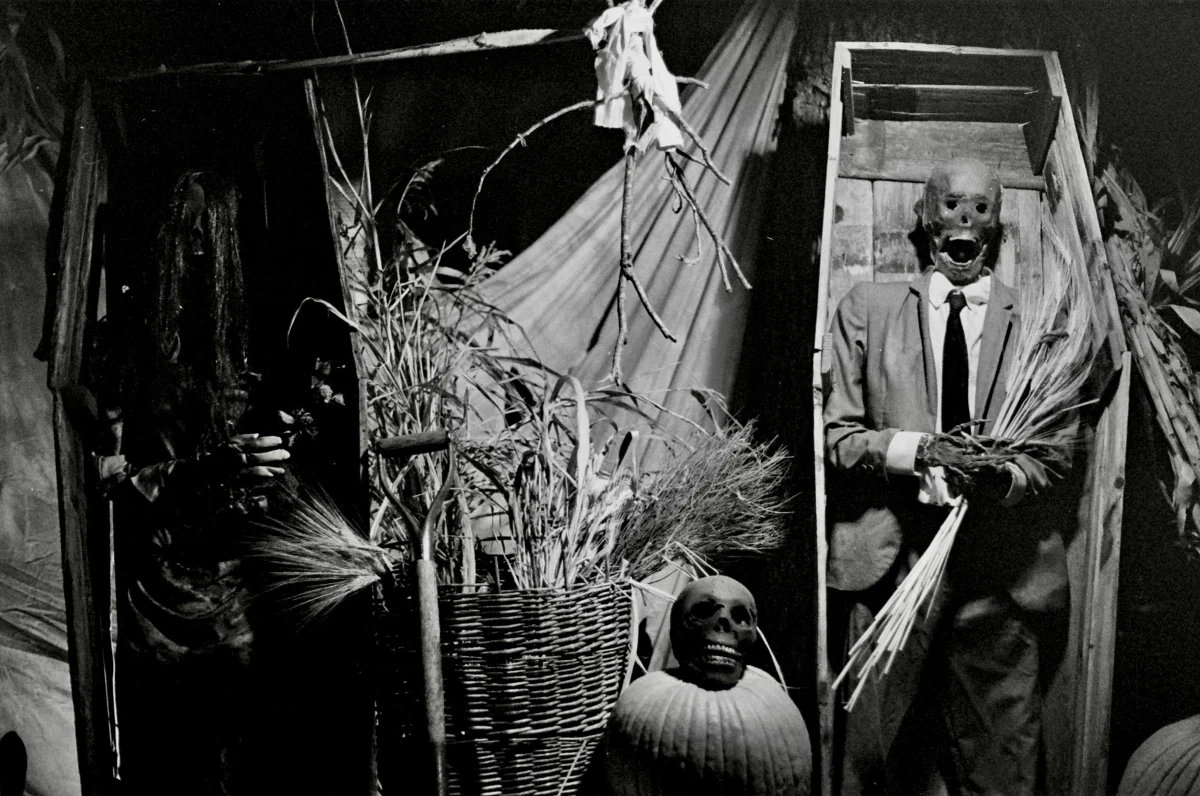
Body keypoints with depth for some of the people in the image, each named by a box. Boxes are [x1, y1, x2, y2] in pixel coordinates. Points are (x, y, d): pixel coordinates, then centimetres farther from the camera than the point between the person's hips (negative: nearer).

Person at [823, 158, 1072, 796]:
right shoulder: (867, 308, 9)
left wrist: (1004, 474, -13)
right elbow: (836, 434, 6)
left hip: (1002, 570, 0)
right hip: (891, 559, 0)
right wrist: (914, 448, -13)